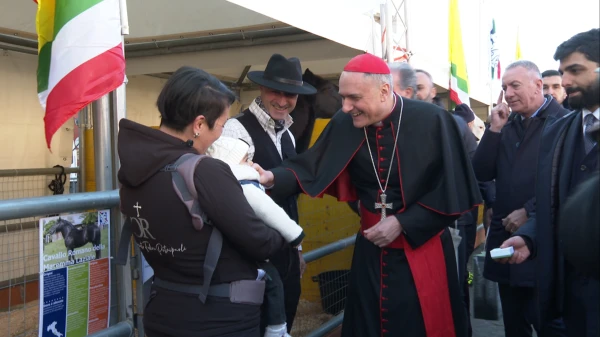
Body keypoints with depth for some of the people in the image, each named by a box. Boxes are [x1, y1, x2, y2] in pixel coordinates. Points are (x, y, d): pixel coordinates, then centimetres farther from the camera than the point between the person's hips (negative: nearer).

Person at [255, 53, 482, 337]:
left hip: (422, 248, -3)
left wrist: (403, 223, -14)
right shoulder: (344, 125, -5)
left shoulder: (432, 122, -13)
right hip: (370, 249, 3)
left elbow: (453, 191, -11)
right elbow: (310, 167, -4)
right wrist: (273, 178, -22)